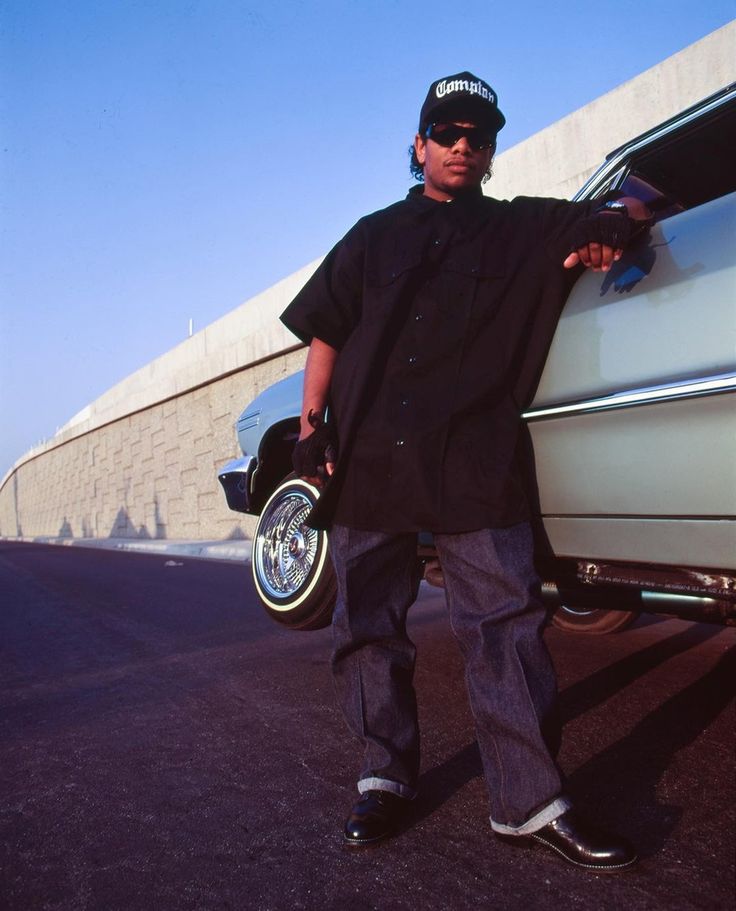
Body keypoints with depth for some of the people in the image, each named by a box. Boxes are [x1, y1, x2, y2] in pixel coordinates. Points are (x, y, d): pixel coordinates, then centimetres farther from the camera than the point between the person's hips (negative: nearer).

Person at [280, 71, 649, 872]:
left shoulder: (523, 228, 16)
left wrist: (608, 230, -1)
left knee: (503, 625, -6)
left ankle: (531, 803, 4)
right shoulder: (374, 235, 19)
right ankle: (385, 778, 21)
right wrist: (310, 429, 3)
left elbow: (630, 208, 23)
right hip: (366, 461, 2)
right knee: (368, 625, 6)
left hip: (474, 467, -1)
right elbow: (324, 335, 13)